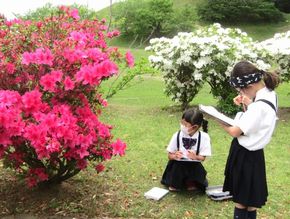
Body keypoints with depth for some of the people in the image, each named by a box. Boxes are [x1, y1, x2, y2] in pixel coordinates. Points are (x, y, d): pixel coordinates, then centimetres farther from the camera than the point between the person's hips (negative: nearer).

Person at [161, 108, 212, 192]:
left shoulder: (204, 137, -14)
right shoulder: (177, 135, -13)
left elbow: (203, 157, -9)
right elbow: (170, 155, -4)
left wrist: (195, 157, -32)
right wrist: (174, 156, -29)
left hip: (194, 165, 0)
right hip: (178, 165, 0)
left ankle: (190, 183, 13)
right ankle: (175, 185, 3)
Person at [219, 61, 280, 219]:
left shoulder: (260, 106, -28)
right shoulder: (268, 95, 1)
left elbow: (235, 132, -23)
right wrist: (247, 104, -5)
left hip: (245, 155, -9)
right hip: (251, 153, 9)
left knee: (241, 199, 7)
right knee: (250, 199, 21)